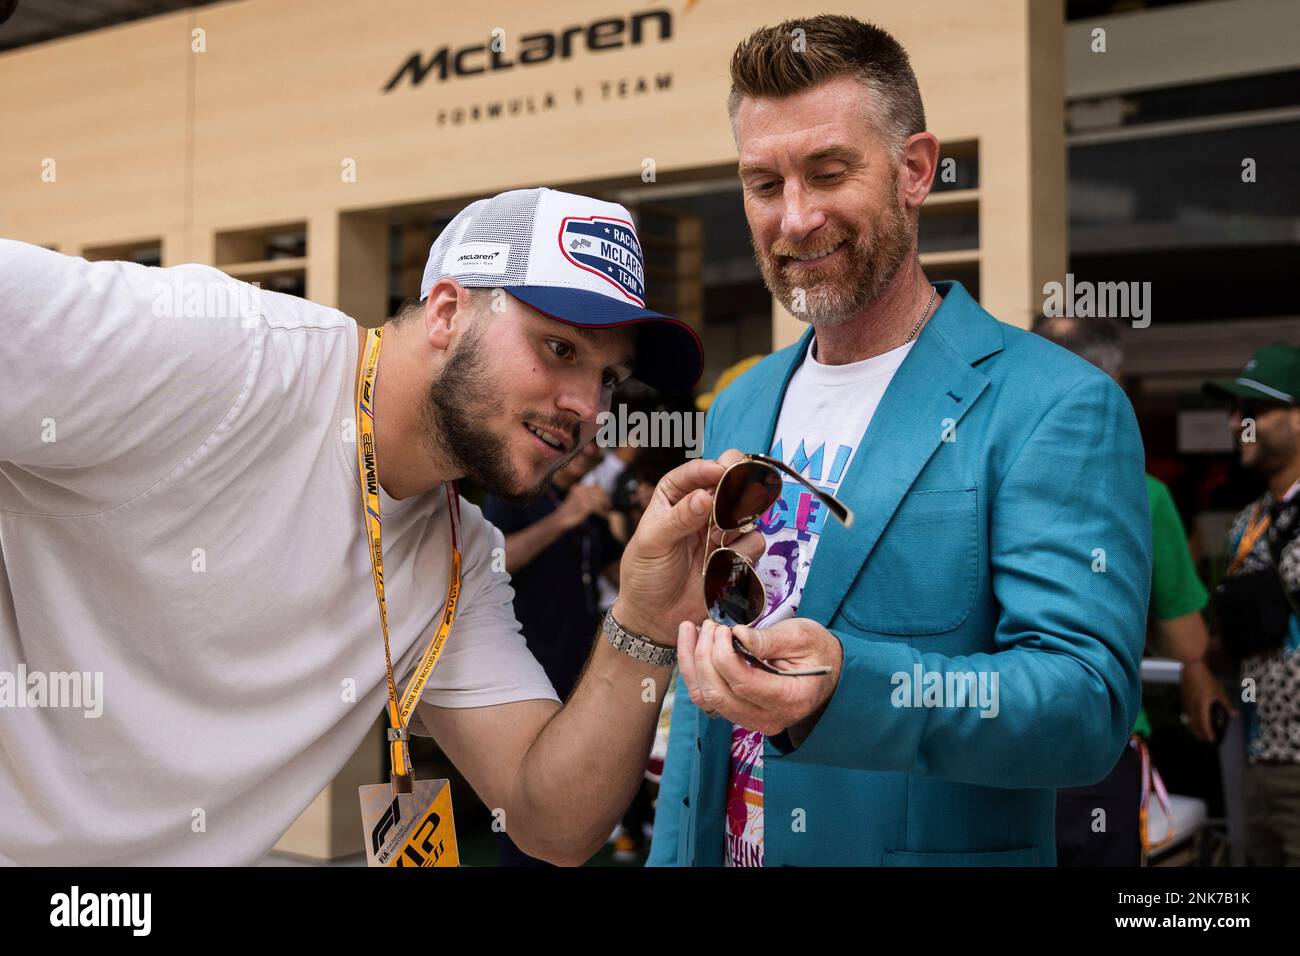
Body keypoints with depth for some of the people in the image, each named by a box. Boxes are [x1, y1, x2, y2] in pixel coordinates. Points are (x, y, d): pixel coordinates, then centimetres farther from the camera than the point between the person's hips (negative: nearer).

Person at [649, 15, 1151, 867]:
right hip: (718, 847, 6)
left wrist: (844, 687, -37)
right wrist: (669, 853, 7)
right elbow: (697, 693, 12)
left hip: (936, 847, -5)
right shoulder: (736, 412, 5)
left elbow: (1090, 700, -24)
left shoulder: (1056, 408, -15)